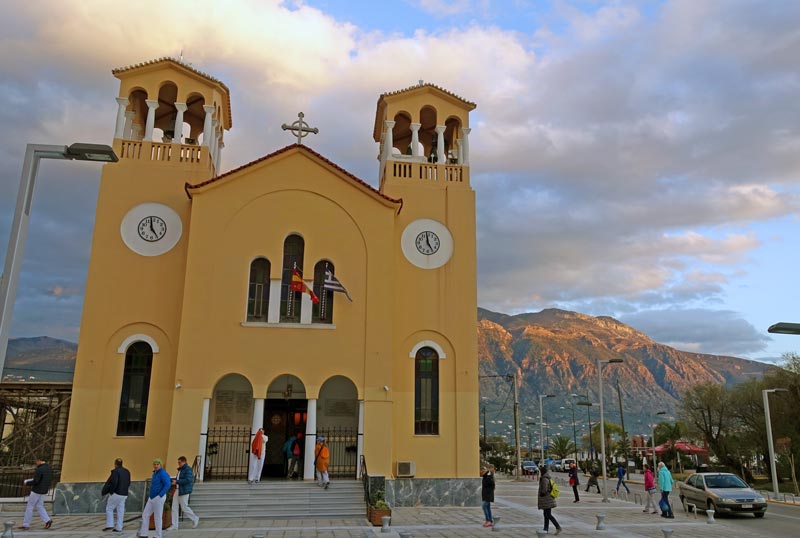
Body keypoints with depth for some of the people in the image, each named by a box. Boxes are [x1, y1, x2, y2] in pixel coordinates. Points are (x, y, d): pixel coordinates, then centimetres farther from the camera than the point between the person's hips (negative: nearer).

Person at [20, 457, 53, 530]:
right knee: (39, 507, 13)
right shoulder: (49, 468, 8)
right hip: (43, 491, 8)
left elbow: (35, 481, -24)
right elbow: (50, 479, 16)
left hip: (37, 490, -8)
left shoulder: (39, 470, -20)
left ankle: (26, 525, 11)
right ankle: (47, 520, -1)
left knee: (29, 507, 4)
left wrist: (27, 483, -4)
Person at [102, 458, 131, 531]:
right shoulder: (127, 472, 11)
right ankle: (118, 528, 9)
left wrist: (111, 491, -10)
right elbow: (128, 483, 12)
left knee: (109, 509, 9)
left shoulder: (115, 471, -12)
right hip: (124, 494, 7)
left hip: (116, 493, -6)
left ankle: (109, 525, 2)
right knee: (120, 511, 8)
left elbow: (114, 482, -21)